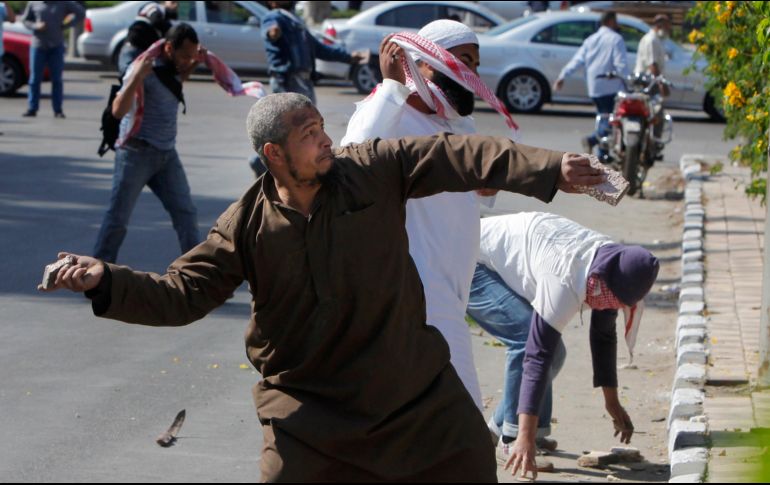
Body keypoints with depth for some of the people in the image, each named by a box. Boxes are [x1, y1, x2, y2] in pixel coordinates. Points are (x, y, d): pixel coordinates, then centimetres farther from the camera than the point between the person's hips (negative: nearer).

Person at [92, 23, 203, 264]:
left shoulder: (173, 69, 7)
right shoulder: (144, 69, -16)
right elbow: (118, 111, -25)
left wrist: (196, 61, 13)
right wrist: (137, 76, -35)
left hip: (167, 154, 7)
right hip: (137, 152, -7)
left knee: (185, 213, 3)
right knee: (118, 217, -2)